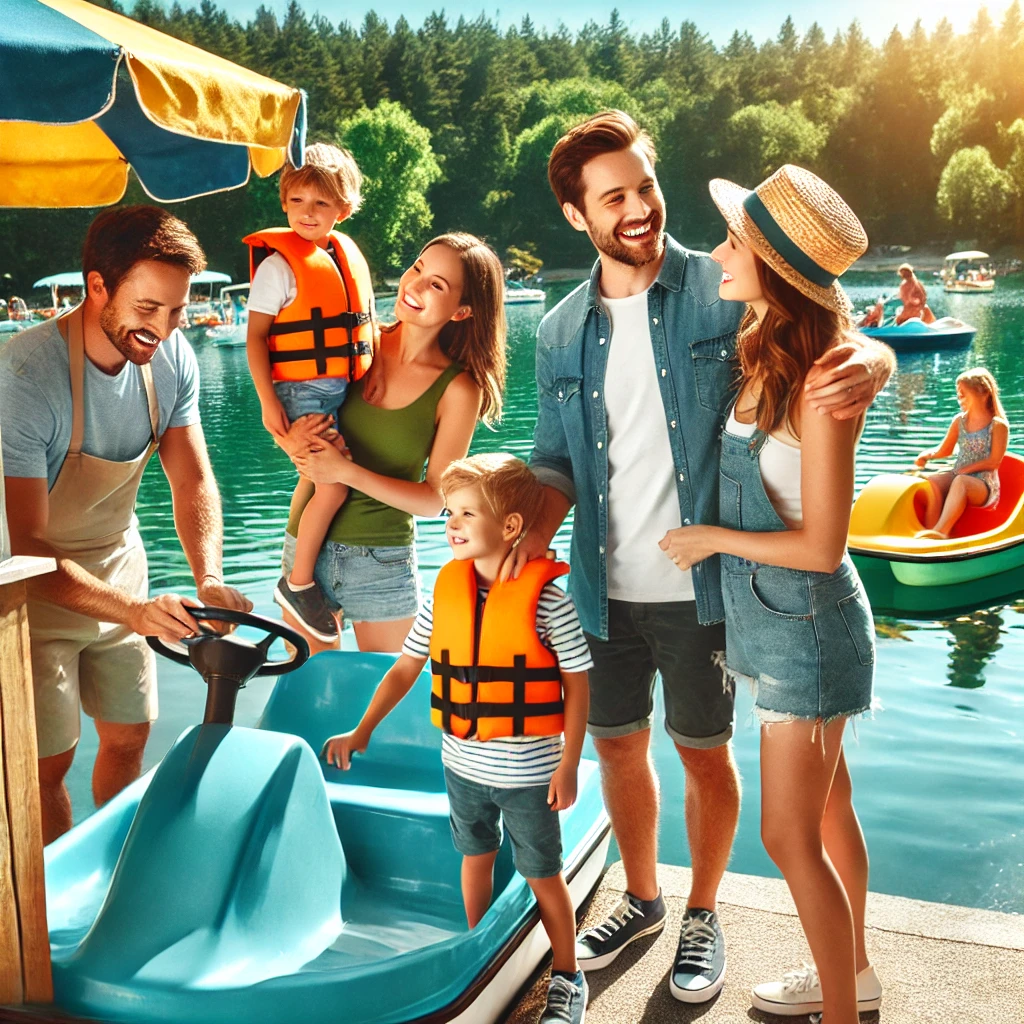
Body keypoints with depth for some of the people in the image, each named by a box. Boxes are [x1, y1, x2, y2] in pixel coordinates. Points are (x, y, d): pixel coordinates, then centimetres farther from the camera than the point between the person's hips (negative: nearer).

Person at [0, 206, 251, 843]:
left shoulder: (171, 357, -13)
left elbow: (193, 481, -8)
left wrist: (210, 579, -26)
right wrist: (136, 612, -43)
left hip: (118, 568, 6)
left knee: (129, 736, 14)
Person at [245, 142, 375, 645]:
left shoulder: (348, 254, 11)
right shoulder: (279, 263, -8)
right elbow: (255, 337, -9)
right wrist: (268, 401, -16)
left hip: (350, 390, 7)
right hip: (304, 391, -7)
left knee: (317, 480, 11)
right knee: (333, 483, -15)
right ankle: (297, 583, 0)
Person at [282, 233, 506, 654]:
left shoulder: (458, 390, -10)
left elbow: (435, 499, -11)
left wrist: (347, 472, -19)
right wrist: (295, 437, -13)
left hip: (383, 560, -2)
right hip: (306, 543, 2)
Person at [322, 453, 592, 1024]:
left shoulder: (546, 596, -17)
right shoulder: (446, 591, -3)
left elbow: (577, 682, -12)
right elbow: (406, 668, 3)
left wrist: (569, 766, -12)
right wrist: (362, 732, -1)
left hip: (529, 772, -5)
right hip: (462, 763, 5)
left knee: (542, 875, 11)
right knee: (475, 859, 23)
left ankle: (568, 978, 31)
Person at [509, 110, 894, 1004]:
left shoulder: (725, 291, -8)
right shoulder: (562, 333, 4)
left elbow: (841, 342, -8)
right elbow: (556, 456, 9)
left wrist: (871, 363, -33)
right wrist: (538, 522, -12)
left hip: (701, 589, -4)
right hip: (605, 589, 4)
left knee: (704, 755, 12)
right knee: (617, 745, 18)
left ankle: (703, 915, 37)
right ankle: (643, 898, 43)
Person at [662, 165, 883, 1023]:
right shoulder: (765, 355, 2)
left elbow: (821, 546, -23)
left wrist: (713, 539, -13)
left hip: (807, 623, -9)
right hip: (777, 616, 9)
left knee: (791, 837, 2)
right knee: (826, 807, 22)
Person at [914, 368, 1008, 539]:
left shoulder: (998, 425, -3)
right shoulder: (959, 421, 12)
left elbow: (993, 462, -8)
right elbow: (944, 450, 17)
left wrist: (965, 470, -13)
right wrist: (928, 455, -3)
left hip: (985, 486, -5)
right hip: (957, 477, 5)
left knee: (961, 482, -40)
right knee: (933, 481, -30)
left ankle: (940, 531, -59)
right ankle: (928, 533, -43)